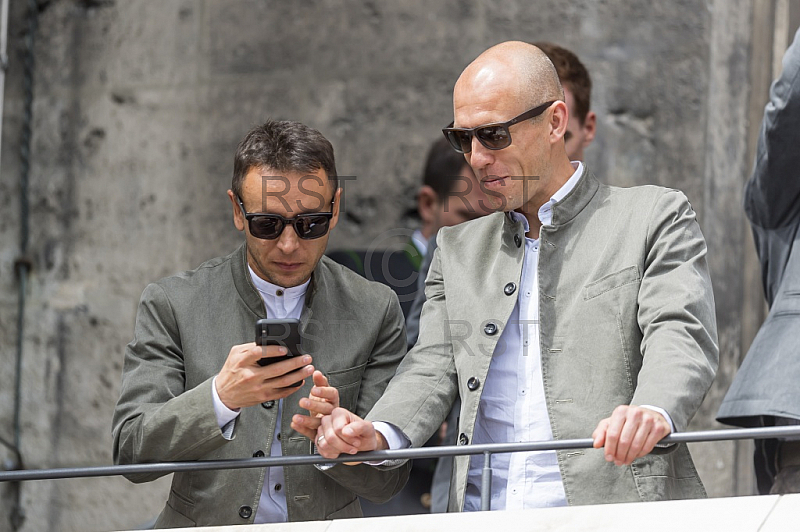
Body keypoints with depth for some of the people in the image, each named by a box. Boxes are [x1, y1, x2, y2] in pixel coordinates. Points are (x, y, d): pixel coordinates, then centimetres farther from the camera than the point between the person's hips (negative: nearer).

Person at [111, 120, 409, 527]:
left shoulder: (374, 312, 4)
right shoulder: (172, 305, 1)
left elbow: (388, 479, 3)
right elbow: (132, 453, -6)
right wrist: (221, 397, -20)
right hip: (206, 526, -1)